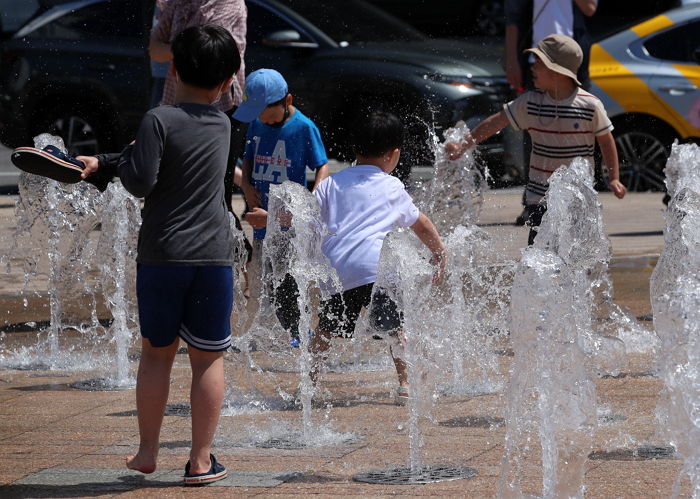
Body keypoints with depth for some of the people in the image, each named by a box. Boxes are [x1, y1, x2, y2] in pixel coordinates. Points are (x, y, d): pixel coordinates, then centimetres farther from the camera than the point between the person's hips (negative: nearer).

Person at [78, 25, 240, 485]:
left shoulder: (159, 120, -10)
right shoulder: (223, 125, 6)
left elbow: (141, 181, -16)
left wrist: (121, 160, 5)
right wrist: (100, 162, 9)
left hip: (161, 256, -2)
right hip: (214, 257, 2)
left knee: (156, 352, 12)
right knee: (208, 357, 7)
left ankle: (148, 452, 20)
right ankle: (201, 460, 6)